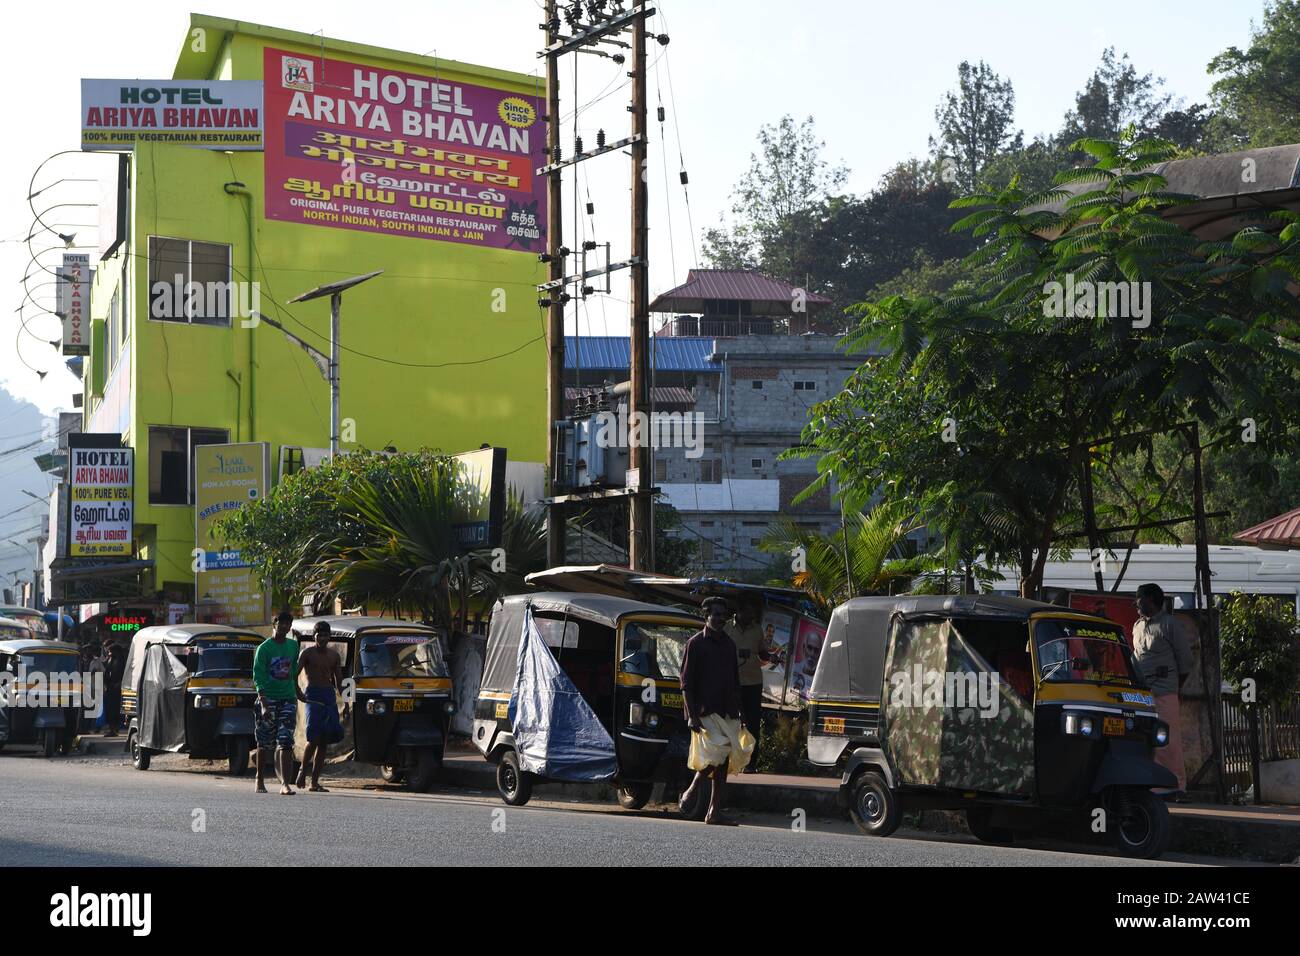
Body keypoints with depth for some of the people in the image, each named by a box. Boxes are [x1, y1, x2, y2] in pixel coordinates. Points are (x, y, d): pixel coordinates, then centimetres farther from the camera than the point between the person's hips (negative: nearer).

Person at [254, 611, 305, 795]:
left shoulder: (293, 646, 9)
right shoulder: (264, 648, -7)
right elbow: (258, 677, -12)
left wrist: (296, 691, 29)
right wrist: (263, 703, -21)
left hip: (288, 699, 3)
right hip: (268, 698, -3)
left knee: (286, 743, -8)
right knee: (264, 743, 5)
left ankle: (285, 784, -13)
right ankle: (259, 780, 22)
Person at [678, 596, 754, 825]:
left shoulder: (728, 644, 17)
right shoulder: (696, 644, -2)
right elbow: (686, 683, -6)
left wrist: (738, 713, 17)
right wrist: (692, 716, -14)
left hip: (727, 713, 6)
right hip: (705, 712, -6)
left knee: (723, 762, 3)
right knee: (716, 752, -20)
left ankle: (715, 812, 4)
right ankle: (692, 790, -2)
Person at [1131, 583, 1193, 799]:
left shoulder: (1170, 625, -4)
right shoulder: (1138, 626, 19)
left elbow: (1185, 661, -3)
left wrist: (1174, 689, -2)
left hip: (1163, 693, -7)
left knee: (1168, 740, -8)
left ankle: (1178, 784, -4)